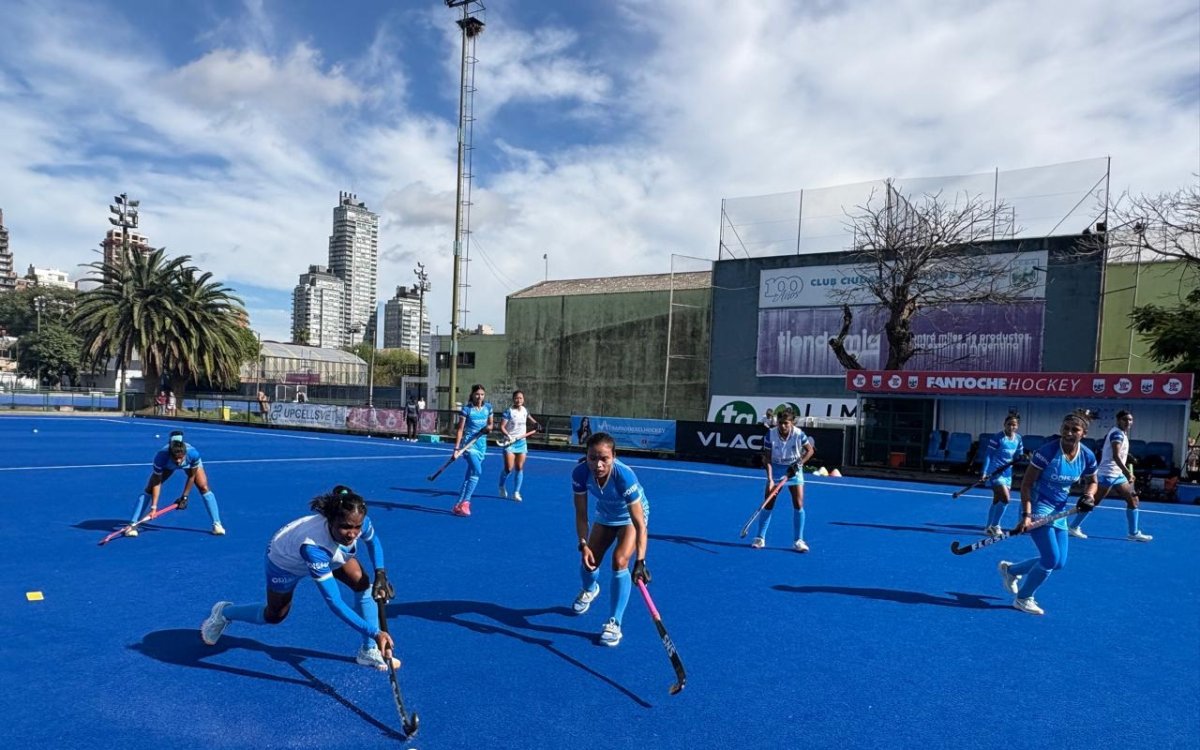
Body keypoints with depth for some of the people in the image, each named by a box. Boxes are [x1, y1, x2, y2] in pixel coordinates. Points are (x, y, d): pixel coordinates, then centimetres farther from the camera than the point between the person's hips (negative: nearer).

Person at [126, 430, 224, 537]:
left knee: (204, 488, -13)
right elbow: (156, 483, -32)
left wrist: (184, 497, -18)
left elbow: (191, 476, -24)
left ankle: (217, 524, -6)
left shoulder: (193, 454, -43)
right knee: (149, 489, -11)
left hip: (191, 464, -1)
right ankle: (133, 524, -1)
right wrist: (154, 507, -34)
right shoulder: (161, 457, -42)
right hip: (167, 465, 1)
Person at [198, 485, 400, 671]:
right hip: (285, 560, -4)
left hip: (331, 549, 4)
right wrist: (374, 632, -51)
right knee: (274, 616, 16)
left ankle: (369, 651, 2)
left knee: (363, 583, -14)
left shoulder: (360, 522, -35)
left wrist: (380, 573, -21)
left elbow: (372, 540, -7)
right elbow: (334, 601, -47)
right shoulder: (313, 547, -49)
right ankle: (223, 612, 46)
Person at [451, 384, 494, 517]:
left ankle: (459, 505, 14)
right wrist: (456, 448, -13)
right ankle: (465, 502, -16)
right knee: (477, 471, -23)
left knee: (470, 475, 7)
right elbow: (460, 429, -8)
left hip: (482, 444, 6)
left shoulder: (488, 407, 6)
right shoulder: (466, 409, -8)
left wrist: (489, 427, -6)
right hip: (469, 442, -5)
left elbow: (490, 424, 19)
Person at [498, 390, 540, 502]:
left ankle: (516, 492, 11)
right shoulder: (508, 411, -11)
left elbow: (530, 418, 28)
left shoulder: (525, 410, 6)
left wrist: (536, 424, 9)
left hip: (521, 442, 5)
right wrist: (508, 435, -29)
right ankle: (502, 486, 21)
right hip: (510, 442, -5)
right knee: (509, 468, -7)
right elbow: (501, 427, -13)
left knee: (519, 468, 2)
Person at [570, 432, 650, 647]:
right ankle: (589, 590, 44)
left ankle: (614, 624, -9)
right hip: (604, 515, 4)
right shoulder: (580, 473, -31)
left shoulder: (625, 476, -42)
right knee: (587, 563, 4)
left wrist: (640, 561, -46)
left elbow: (639, 524, -39)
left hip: (631, 517, -4)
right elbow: (581, 515, -17)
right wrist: (583, 544, -28)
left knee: (620, 561, -22)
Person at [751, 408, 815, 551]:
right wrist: (770, 479, -23)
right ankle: (760, 538, 12)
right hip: (776, 469, 0)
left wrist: (798, 464, -17)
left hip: (794, 470, 0)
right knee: (768, 504, 0)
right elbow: (767, 458, -15)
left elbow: (810, 450, -3)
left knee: (798, 504, -7)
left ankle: (798, 540, 6)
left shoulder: (799, 434, -19)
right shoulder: (771, 434, -18)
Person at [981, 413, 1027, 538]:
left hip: (1007, 473, 7)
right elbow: (988, 455, -12)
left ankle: (989, 527, 23)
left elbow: (1019, 455, 14)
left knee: (997, 501, 12)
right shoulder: (997, 437, -13)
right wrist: (984, 473, -17)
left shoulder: (1018, 439, 5)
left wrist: (1023, 456, -10)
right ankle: (995, 525, -3)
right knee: (1005, 498, -17)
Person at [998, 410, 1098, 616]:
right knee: (1051, 558, -13)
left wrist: (1088, 496, -8)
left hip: (1058, 511, 7)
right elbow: (1026, 484, -17)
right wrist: (1026, 515, -24)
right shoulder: (1047, 451, -21)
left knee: (1058, 562, 10)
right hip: (1038, 507, -7)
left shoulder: (1087, 456, -4)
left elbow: (1091, 482, 15)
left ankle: (1010, 569, 31)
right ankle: (1023, 598, 8)